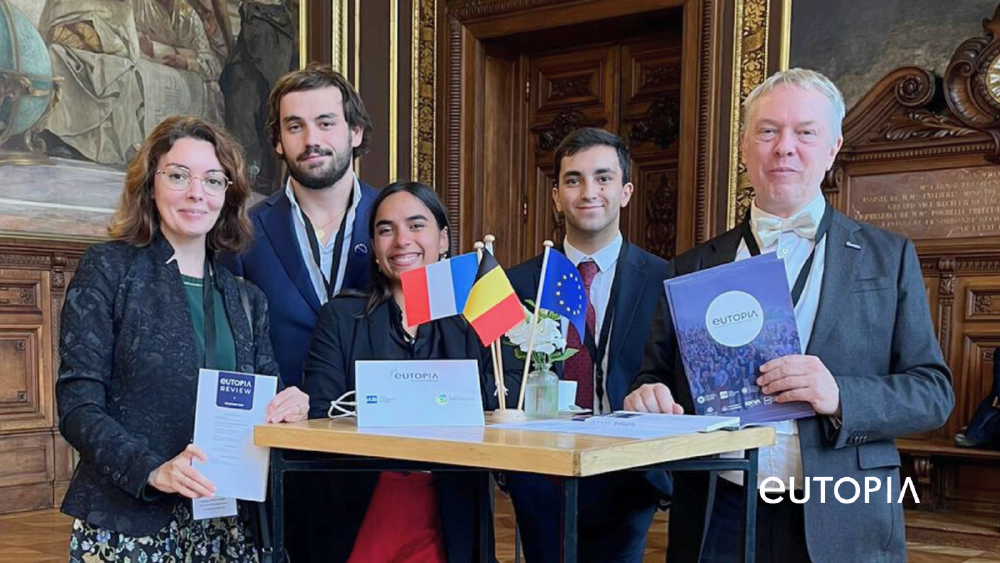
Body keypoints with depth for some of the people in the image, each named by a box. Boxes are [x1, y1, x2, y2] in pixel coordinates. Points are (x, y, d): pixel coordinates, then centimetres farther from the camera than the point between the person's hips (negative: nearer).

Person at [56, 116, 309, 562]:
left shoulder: (246, 299, 11)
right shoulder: (108, 268, -1)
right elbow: (78, 406, -7)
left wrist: (289, 409, -8)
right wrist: (152, 470, -22)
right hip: (127, 525, -4)